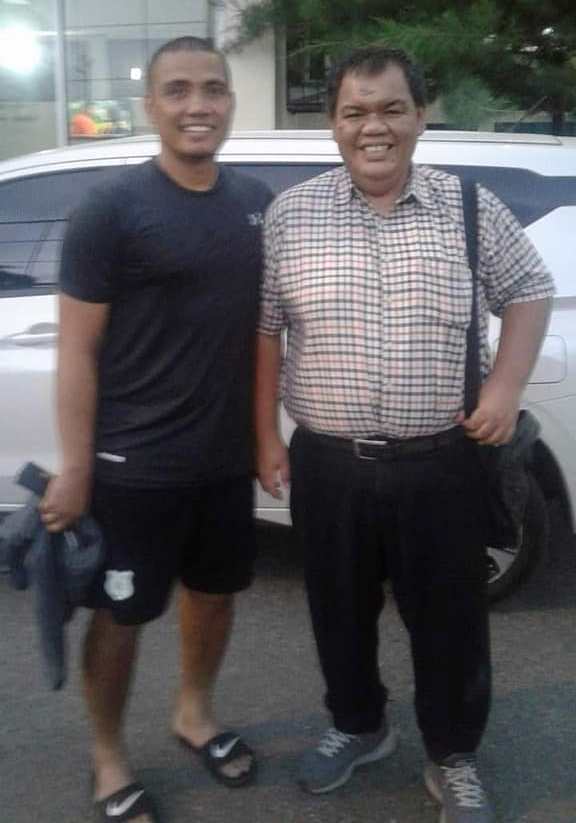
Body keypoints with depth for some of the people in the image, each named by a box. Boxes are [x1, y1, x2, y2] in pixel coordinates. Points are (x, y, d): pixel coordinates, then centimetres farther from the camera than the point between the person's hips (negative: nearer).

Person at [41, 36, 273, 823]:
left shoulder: (257, 202, 5)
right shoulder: (111, 209, -12)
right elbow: (76, 350, -11)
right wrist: (74, 469, -14)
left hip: (228, 454, 6)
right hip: (135, 464, -5)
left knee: (216, 588, 20)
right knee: (122, 612, 8)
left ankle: (194, 713, 44)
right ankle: (109, 759, 30)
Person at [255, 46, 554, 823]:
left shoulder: (471, 208, -1)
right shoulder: (291, 214, -1)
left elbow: (530, 292, 9)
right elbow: (264, 330, 4)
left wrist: (506, 388, -5)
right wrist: (267, 436, 3)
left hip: (441, 464, -1)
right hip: (327, 464, 1)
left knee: (450, 620, 10)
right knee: (341, 612, 17)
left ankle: (454, 759, 33)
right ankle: (358, 725, 43)